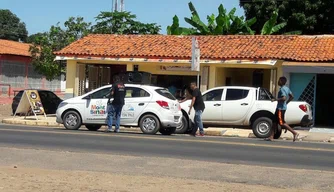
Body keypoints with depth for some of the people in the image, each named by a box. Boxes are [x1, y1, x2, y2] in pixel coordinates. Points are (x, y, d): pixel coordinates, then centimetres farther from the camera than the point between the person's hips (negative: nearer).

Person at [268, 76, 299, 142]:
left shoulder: (282, 89, -17)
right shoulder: (287, 88, 13)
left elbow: (284, 98, -29)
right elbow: (292, 97, 18)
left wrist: (275, 99, -20)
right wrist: (286, 103, 20)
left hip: (281, 108, -10)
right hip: (280, 107, 10)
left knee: (282, 123, -8)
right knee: (274, 122, 11)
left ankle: (294, 133, -7)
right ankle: (271, 137, 12)